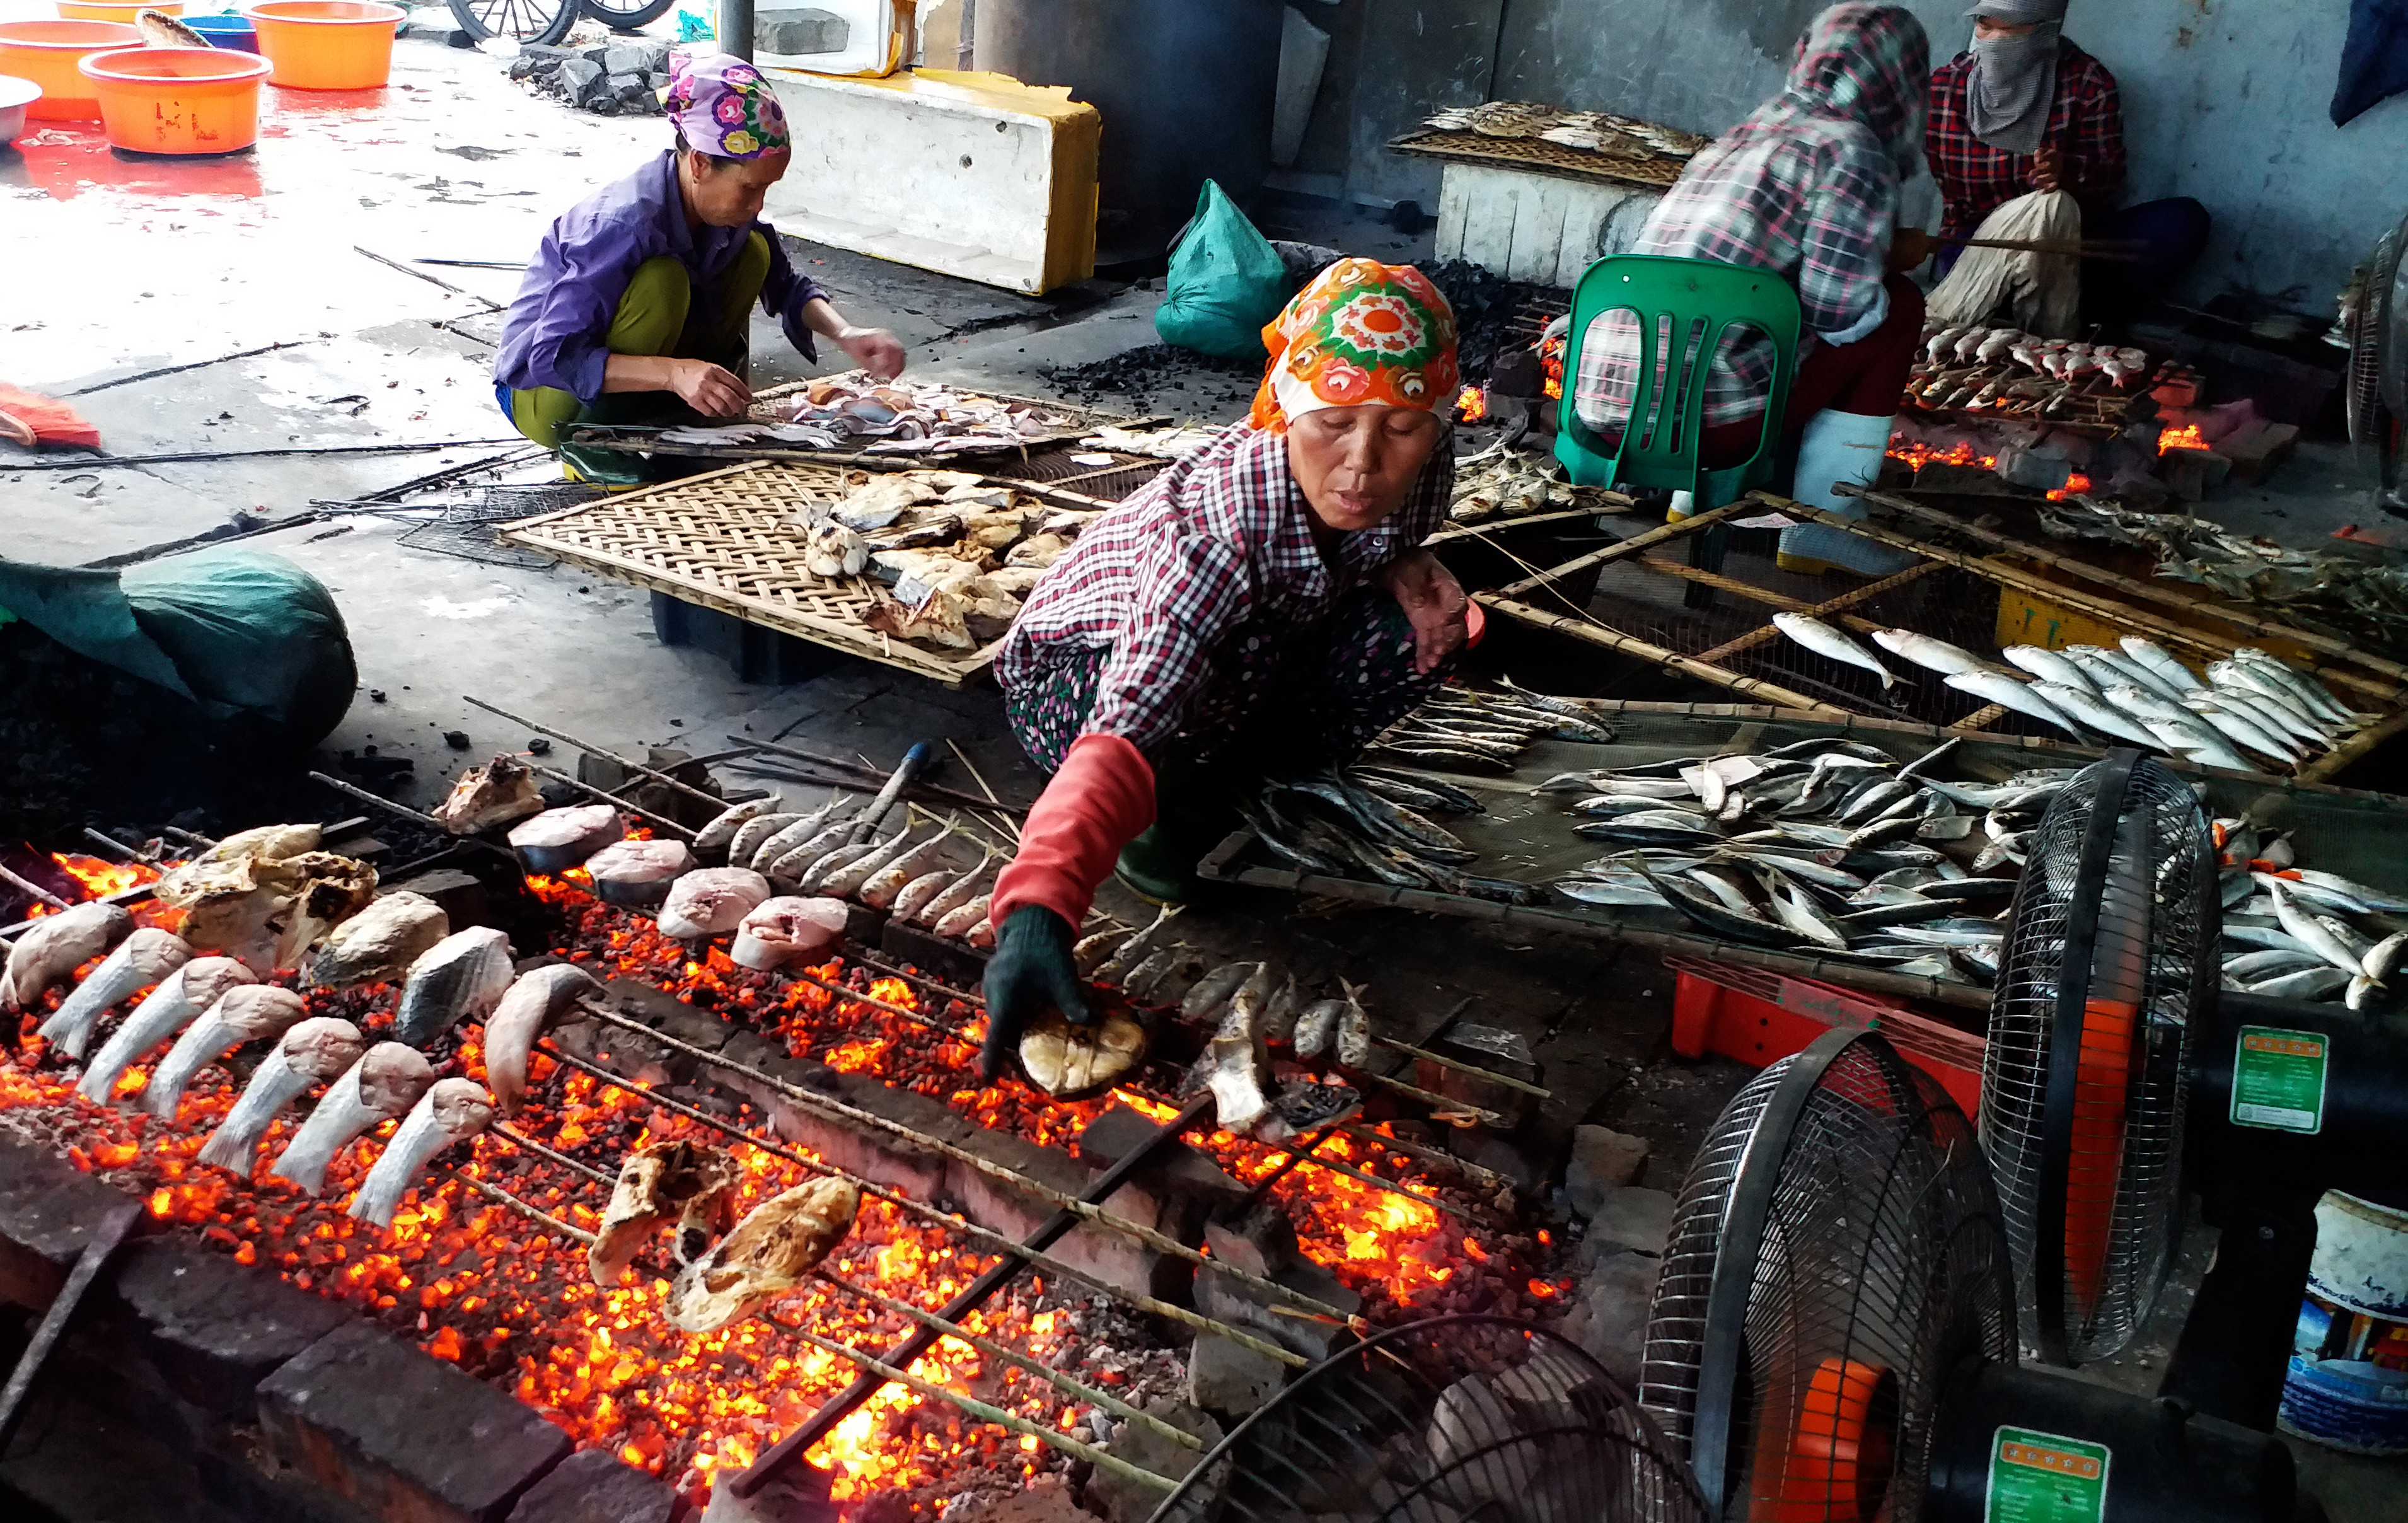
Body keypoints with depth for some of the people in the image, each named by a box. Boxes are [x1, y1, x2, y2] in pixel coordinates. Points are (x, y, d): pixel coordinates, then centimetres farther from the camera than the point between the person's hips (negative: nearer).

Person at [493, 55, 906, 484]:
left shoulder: (725, 206, -9)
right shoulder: (620, 225, -32)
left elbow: (786, 286, 6)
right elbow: (554, 356, -35)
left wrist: (845, 334, -14)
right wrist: (674, 372, -46)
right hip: (540, 391, -7)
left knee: (753, 251, -5)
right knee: (662, 280, -33)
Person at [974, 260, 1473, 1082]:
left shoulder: (1421, 465, -22)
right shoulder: (1220, 525, -41)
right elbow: (1126, 731, -51)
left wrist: (1410, 570, -20)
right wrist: (1037, 907, -66)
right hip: (1080, 668, -6)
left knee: (1416, 633, -20)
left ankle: (1214, 791, 0)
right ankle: (1169, 820, -6)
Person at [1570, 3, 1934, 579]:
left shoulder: (1742, 137, 20)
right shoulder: (1853, 152, -3)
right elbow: (1841, 311, -10)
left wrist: (1876, 251, 36)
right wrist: (1894, 258, 10)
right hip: (1710, 423, -8)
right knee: (1899, 305, 10)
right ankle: (1821, 527, 8)